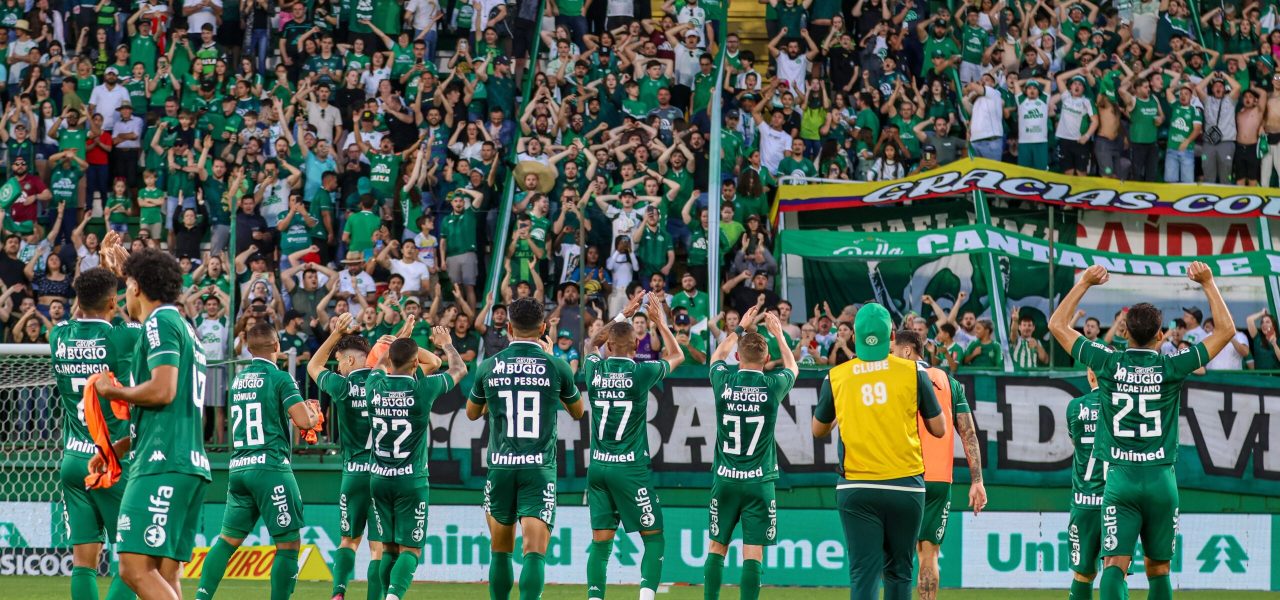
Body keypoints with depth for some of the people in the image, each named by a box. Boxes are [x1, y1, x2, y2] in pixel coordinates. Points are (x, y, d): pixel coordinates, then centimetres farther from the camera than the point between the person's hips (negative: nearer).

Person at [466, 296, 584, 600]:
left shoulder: (489, 366, 2)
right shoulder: (555, 366, -2)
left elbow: (472, 413, 19)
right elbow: (577, 412, 17)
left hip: (500, 467, 2)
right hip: (539, 468, -2)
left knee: (501, 551, 16)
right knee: (535, 552, -9)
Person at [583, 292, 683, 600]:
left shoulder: (595, 369, 1)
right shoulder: (641, 373, -9)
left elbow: (596, 346, 27)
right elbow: (677, 356, 12)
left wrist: (624, 315, 32)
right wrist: (660, 320, 19)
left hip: (598, 467, 4)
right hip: (631, 468, -4)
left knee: (600, 543, 6)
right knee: (654, 537, 5)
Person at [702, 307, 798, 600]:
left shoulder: (724, 381, -3)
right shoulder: (772, 386, -6)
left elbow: (717, 357, 23)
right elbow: (792, 368, 20)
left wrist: (739, 329, 34)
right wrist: (778, 334, 32)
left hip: (724, 479, 2)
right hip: (759, 482, -2)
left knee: (716, 547, 11)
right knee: (753, 553, -3)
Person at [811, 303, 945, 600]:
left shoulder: (836, 377, 0)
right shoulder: (912, 372, -3)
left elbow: (818, 430, 15)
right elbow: (939, 429, 4)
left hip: (856, 489, 0)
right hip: (905, 486, 0)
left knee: (863, 574, -3)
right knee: (898, 572, 13)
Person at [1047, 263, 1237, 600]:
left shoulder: (1109, 365, -2)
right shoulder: (1171, 369, -4)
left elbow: (1057, 325, 10)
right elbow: (1226, 330, 4)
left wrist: (1084, 283, 17)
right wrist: (1208, 283, 10)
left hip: (1120, 480, 0)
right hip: (1161, 481, 1)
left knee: (1114, 565, -10)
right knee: (1158, 569, 13)